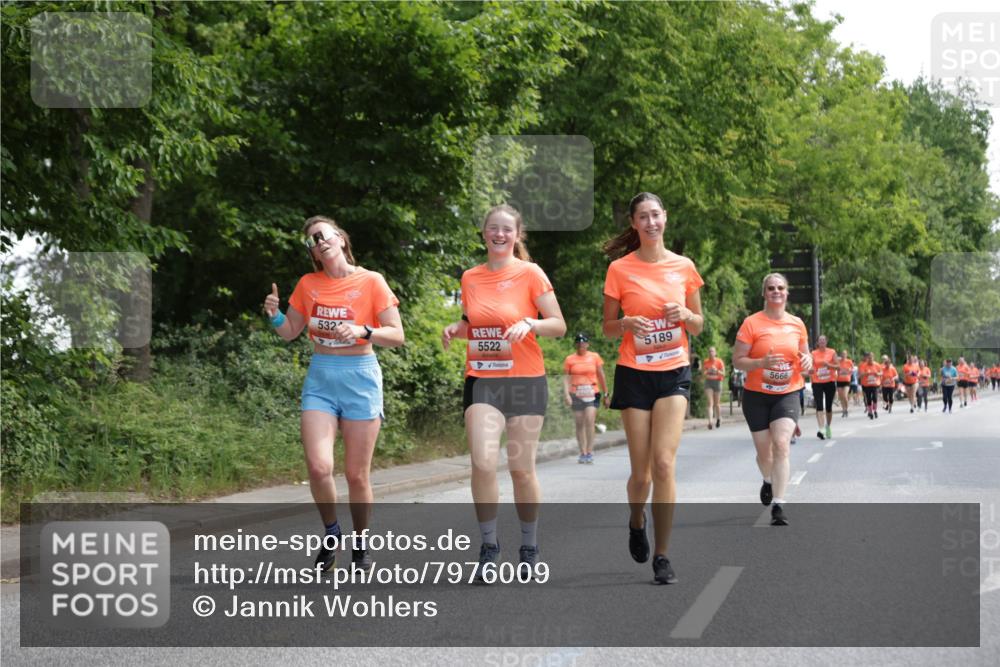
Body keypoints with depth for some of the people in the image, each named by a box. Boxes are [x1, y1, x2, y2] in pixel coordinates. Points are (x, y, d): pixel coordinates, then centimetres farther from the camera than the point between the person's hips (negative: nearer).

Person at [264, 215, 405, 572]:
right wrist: (275, 316, -5)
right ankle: (331, 530, 13)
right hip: (320, 380, 2)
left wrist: (363, 331, -21)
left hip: (360, 378, -2)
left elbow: (396, 335, -4)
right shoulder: (308, 284, 7)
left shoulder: (371, 281, -3)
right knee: (319, 467, -14)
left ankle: (360, 542, 23)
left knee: (356, 474, 0)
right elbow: (290, 332, 16)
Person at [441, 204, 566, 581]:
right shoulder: (470, 278, 8)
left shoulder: (530, 274, -3)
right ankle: (489, 547, 3)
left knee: (521, 469, 3)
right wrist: (456, 330, 2)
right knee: (483, 463, -13)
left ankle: (529, 548, 21)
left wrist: (529, 324, -21)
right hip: (482, 381, 2)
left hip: (525, 380, -2)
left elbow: (559, 326, -3)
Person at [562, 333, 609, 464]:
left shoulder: (595, 357, 7)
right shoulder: (569, 359, 5)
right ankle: (583, 453, 9)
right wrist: (567, 395, -10)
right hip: (576, 395, 1)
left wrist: (605, 394, 13)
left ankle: (590, 452, -14)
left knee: (589, 421, -16)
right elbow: (566, 378, 2)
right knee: (579, 424, 3)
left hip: (592, 394, -1)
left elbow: (601, 376, 12)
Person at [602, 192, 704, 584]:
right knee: (641, 472, 3)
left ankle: (662, 556, -4)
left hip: (674, 373, 1)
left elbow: (698, 326, 13)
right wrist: (627, 323, -17)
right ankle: (637, 520, 37)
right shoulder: (620, 269, -1)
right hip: (634, 374, 0)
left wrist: (686, 315, -9)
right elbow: (608, 328, 4)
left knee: (664, 464, -13)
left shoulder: (684, 267, 4)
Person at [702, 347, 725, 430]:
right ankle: (710, 422, -20)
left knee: (716, 404, 6)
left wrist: (716, 370, -18)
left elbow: (723, 374, -2)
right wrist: (707, 372, -8)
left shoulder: (719, 361, -2)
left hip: (717, 382, -1)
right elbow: (703, 373, 14)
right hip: (708, 382, 1)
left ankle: (719, 418, 32)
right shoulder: (706, 362, 6)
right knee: (710, 403, -11)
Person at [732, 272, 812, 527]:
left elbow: (805, 354, 18)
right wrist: (761, 363, -25)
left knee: (781, 444, -19)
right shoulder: (752, 323, -7)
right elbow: (737, 361, -8)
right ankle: (768, 481, 45)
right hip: (757, 395, -1)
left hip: (788, 394, 1)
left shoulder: (797, 324, 4)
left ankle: (778, 506, -20)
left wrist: (807, 361, -6)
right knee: (763, 451, 9)